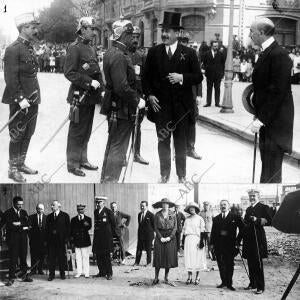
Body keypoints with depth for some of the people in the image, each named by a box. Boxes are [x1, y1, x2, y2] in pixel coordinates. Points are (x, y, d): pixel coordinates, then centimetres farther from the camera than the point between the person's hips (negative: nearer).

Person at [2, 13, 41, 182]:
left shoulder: (30, 48, 12)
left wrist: (36, 98, 14)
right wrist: (20, 98, -21)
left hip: (33, 100, 8)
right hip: (20, 101, -8)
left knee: (28, 134, 15)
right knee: (17, 136, 1)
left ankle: (21, 164, 28)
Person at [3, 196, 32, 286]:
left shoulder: (24, 212, 15)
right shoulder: (8, 213, 0)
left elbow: (27, 224, 4)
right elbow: (10, 225, -12)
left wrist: (19, 223, -12)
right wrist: (22, 227, -10)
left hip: (23, 238, 4)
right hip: (13, 238, -4)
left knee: (23, 257, 5)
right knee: (13, 258, -5)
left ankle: (24, 275, 13)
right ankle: (11, 278, -1)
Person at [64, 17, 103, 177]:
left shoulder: (91, 49, 15)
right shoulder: (75, 48, -12)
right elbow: (69, 73, -18)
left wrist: (99, 88, 11)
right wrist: (89, 82, -21)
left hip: (91, 97, 8)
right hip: (80, 96, -8)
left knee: (86, 131, 15)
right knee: (77, 132, -1)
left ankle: (82, 160, 26)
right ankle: (72, 164, 8)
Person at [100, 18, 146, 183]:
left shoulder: (110, 53, 12)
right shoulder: (119, 56, -20)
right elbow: (122, 87, -27)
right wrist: (137, 101, -15)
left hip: (114, 108, 10)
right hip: (122, 110, -10)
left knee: (112, 145, 20)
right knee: (118, 149, -3)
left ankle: (105, 179, 30)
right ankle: (110, 181, 2)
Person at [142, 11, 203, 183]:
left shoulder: (189, 53, 0)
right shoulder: (154, 52, 5)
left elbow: (198, 77, 0)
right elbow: (146, 77, 10)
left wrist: (182, 77, -16)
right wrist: (149, 95, -3)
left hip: (181, 106, -1)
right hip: (160, 105, 1)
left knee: (181, 142, 8)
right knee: (163, 141, 8)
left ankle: (182, 176, 21)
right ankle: (164, 175, 20)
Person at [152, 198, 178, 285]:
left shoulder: (173, 215, 4)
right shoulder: (157, 215, 1)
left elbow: (175, 227, 1)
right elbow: (156, 228, 0)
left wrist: (170, 237, -10)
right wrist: (161, 237, -10)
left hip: (170, 238, 1)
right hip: (160, 237, -1)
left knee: (169, 257, 1)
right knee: (158, 257, -2)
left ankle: (166, 277, 11)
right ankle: (156, 278, 5)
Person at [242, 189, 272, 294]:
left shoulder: (263, 207, -1)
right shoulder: (248, 209, 20)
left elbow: (269, 221, -10)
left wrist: (257, 220, -18)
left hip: (258, 238, -7)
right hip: (248, 238, 7)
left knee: (258, 263, -7)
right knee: (250, 263, 10)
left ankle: (260, 287, -2)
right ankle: (252, 284, 20)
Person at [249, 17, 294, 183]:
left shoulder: (279, 55, -17)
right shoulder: (267, 53, 13)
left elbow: (277, 92, -21)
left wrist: (262, 119, -20)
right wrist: (259, 115, 9)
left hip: (275, 122, -10)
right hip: (265, 120, 10)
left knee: (271, 174, -4)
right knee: (268, 166, 17)